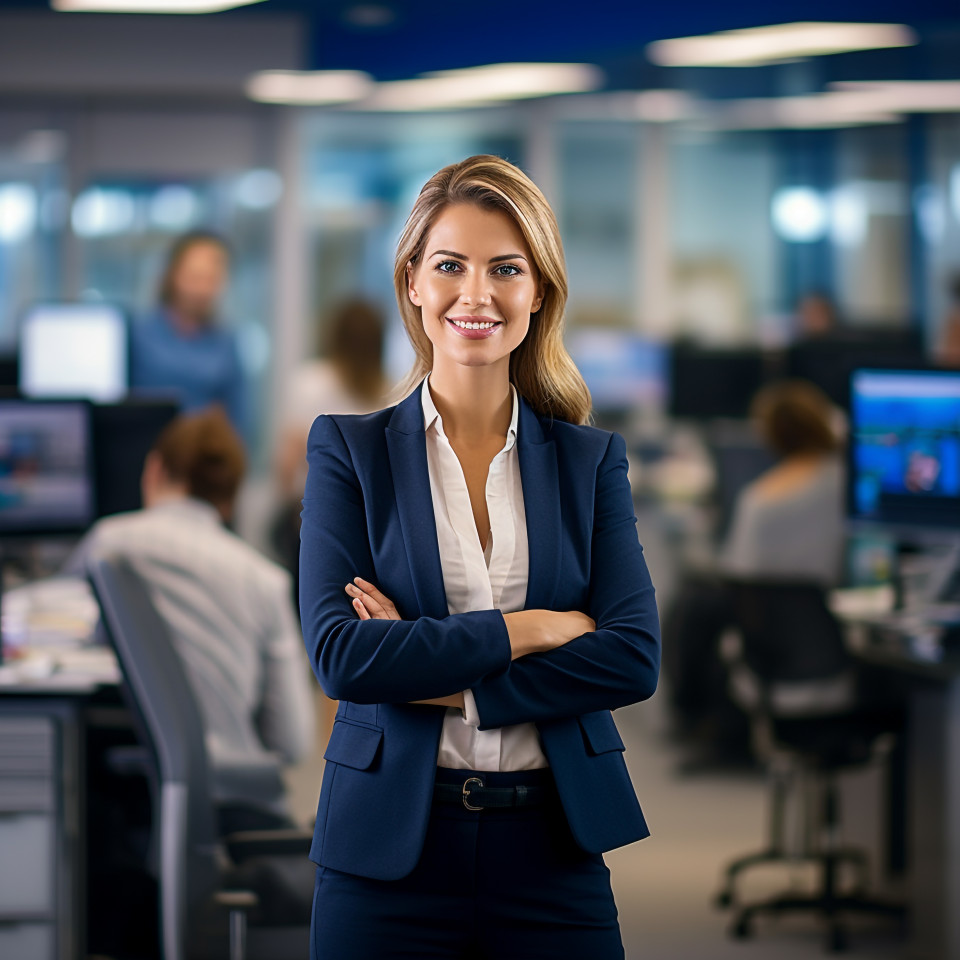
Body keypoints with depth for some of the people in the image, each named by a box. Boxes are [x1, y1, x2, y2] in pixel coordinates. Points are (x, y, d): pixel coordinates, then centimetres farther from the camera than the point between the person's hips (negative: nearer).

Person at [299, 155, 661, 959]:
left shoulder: (591, 461, 7)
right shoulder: (349, 450, 2)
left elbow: (635, 658, -5)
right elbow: (339, 653, -10)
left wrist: (439, 680, -12)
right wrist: (536, 628, -11)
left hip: (553, 855, 1)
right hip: (391, 849, -1)